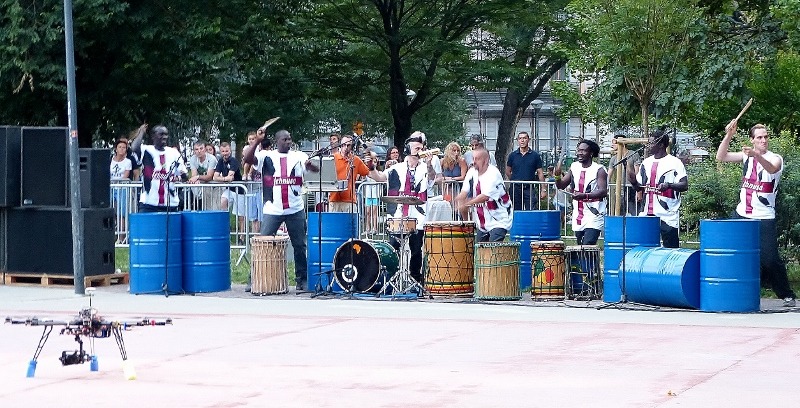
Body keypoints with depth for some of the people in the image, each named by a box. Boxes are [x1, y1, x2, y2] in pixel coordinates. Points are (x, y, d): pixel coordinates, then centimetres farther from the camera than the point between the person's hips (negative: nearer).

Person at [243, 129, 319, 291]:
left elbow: (316, 169, -4)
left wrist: (310, 165, -27)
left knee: (300, 246, 8)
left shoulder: (298, 156, 6)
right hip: (272, 210, -2)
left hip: (296, 210, 2)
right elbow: (247, 159, -12)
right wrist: (257, 141, -20)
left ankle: (302, 279, 19)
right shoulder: (266, 156, 3)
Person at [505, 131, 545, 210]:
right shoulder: (512, 155, 7)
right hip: (516, 188, 2)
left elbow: (540, 173, 4)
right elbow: (507, 172, 14)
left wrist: (543, 189, -2)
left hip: (529, 188, -2)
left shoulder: (535, 155, 4)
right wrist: (515, 181, 6)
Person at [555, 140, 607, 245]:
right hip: (578, 216, 6)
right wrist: (557, 176, -10)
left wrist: (585, 196, -32)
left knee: (588, 246, -19)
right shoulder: (574, 167, 10)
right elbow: (561, 186, 12)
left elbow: (603, 191, -18)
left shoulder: (599, 170, -8)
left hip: (593, 217, -6)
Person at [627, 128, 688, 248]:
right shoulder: (646, 163, 14)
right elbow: (639, 186, 19)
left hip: (667, 216, -6)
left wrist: (669, 185, -28)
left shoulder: (674, 163, -5)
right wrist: (632, 179, -2)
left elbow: (685, 186, -11)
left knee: (671, 250, -2)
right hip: (647, 215, 6)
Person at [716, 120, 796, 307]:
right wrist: (728, 136, -15)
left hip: (764, 218, -5)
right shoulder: (747, 155, 8)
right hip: (741, 214, 5)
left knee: (770, 258, -9)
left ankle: (787, 295, 4)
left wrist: (756, 156, -50)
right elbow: (721, 157, -1)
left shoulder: (775, 158, -7)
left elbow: (771, 168, -31)